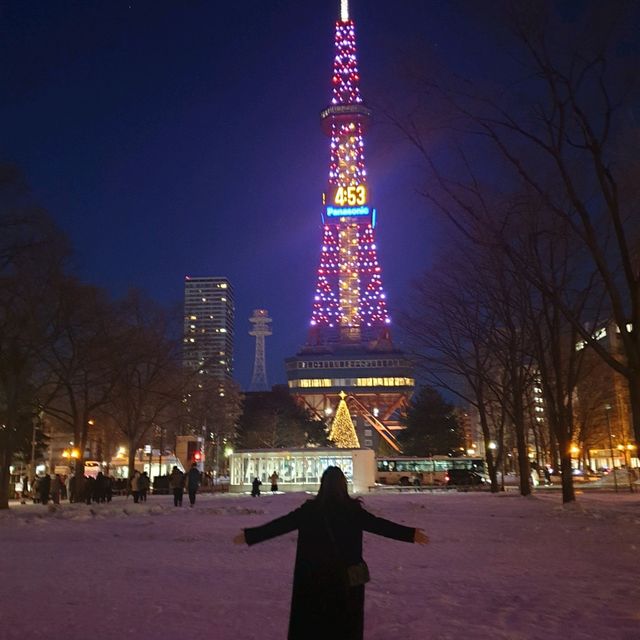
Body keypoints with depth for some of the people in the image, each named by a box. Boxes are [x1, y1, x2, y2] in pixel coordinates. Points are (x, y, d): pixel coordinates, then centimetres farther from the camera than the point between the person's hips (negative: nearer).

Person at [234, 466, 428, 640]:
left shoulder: (310, 509, -8)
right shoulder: (353, 510, -9)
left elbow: (279, 525, -6)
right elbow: (380, 525, -6)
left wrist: (249, 535, 1)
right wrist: (411, 534, 2)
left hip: (314, 576, 0)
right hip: (347, 576, 0)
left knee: (311, 621, 13)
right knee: (347, 621, 17)